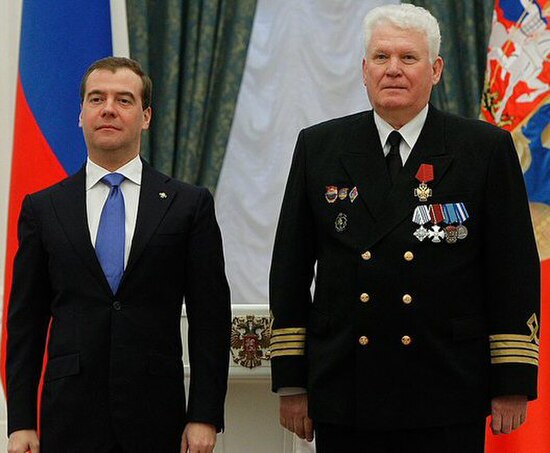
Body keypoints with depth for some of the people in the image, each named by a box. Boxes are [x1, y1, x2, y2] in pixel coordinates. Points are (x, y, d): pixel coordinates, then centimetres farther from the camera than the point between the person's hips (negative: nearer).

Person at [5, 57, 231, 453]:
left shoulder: (189, 205, 5)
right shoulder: (43, 208, 8)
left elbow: (210, 317, 3)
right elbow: (25, 322, 7)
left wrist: (205, 417, -4)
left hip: (156, 420, -1)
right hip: (69, 420, 1)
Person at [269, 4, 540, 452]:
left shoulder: (486, 149, 2)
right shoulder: (319, 147, 8)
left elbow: (515, 271, 1)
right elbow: (291, 270, 9)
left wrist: (513, 383, -3)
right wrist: (290, 381, 5)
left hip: (447, 400, -2)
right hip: (344, 394, 2)